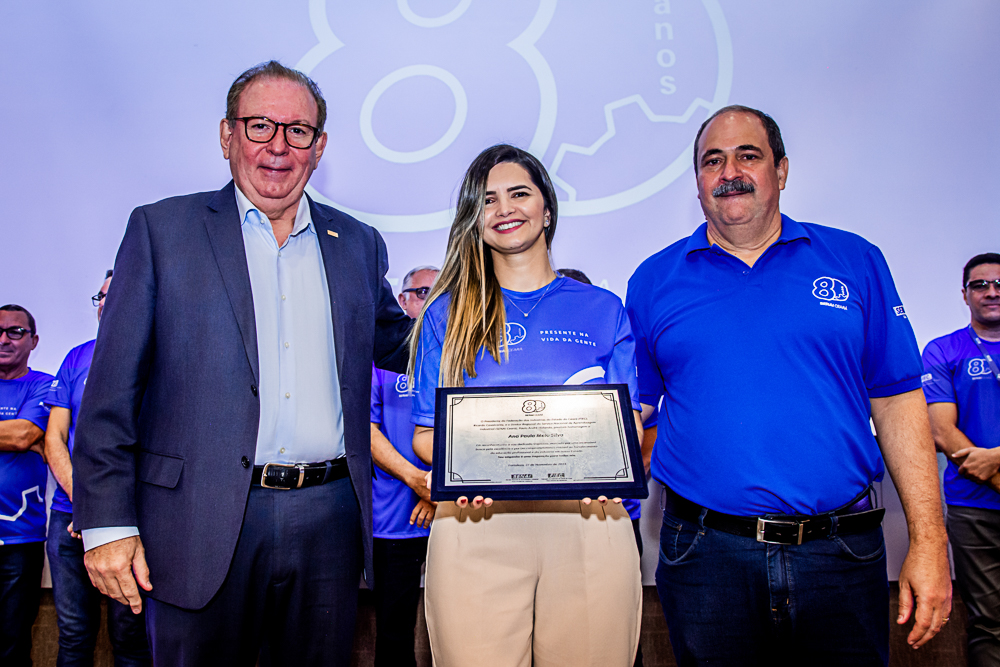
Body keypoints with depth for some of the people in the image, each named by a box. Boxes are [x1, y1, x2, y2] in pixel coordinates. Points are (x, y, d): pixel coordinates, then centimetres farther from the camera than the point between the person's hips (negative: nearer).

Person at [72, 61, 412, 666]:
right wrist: (107, 524, -6)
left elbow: (396, 344, 22)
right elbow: (111, 391, -1)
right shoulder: (162, 229, 2)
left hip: (329, 524, 3)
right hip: (204, 523, -2)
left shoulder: (358, 245, 11)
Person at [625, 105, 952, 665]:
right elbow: (631, 410, 8)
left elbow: (898, 404, 3)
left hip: (841, 554, 1)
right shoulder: (654, 281, 6)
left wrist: (928, 542, -1)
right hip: (706, 553, 0)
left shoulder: (855, 262, 6)